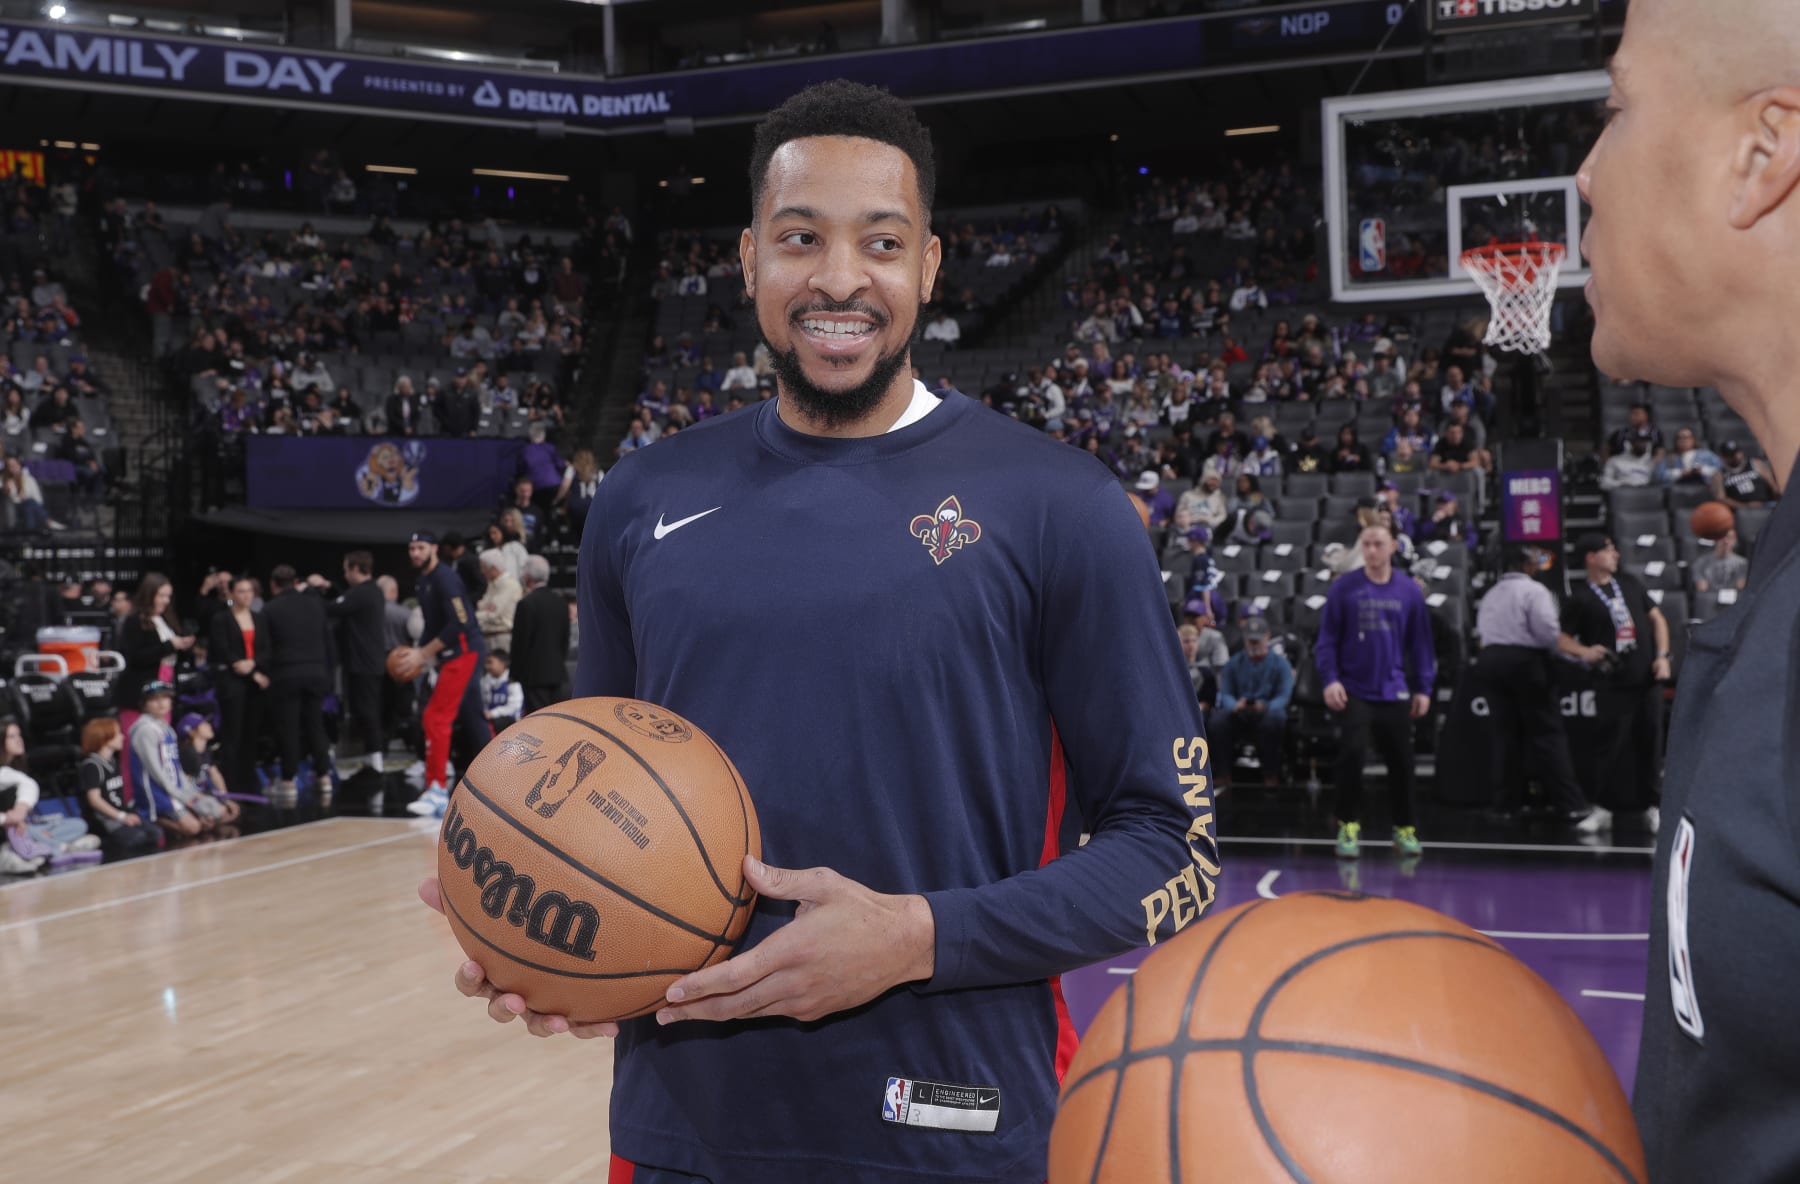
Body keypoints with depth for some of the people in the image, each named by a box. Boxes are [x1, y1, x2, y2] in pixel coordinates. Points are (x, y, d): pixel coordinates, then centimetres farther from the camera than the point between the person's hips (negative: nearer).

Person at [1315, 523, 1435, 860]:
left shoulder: (1409, 591, 2)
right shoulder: (1343, 588, -2)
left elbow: (1420, 642, 8)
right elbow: (1328, 638, 0)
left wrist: (1423, 688, 6)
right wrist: (1330, 679, -10)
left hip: (1395, 692, 2)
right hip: (1354, 690, -2)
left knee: (1401, 761, 7)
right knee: (1352, 754, -13)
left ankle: (1405, 829, 22)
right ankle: (1349, 826, 0)